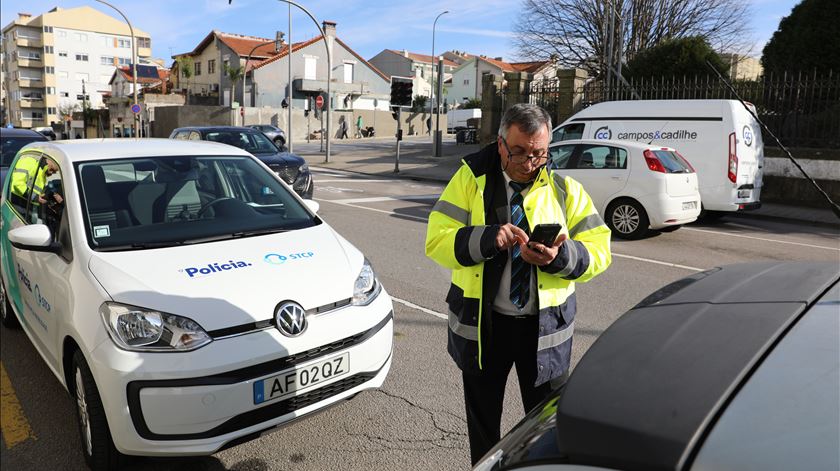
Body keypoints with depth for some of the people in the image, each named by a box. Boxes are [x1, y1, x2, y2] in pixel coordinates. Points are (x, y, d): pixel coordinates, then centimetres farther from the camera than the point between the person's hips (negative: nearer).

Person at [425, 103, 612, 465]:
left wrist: (560, 257, -25)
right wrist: (487, 239, -28)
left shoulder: (566, 189, 1)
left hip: (545, 326, 1)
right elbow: (436, 241, -10)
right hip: (482, 324, 0)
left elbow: (598, 251, -4)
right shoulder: (471, 178, -4)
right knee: (482, 423, 19)